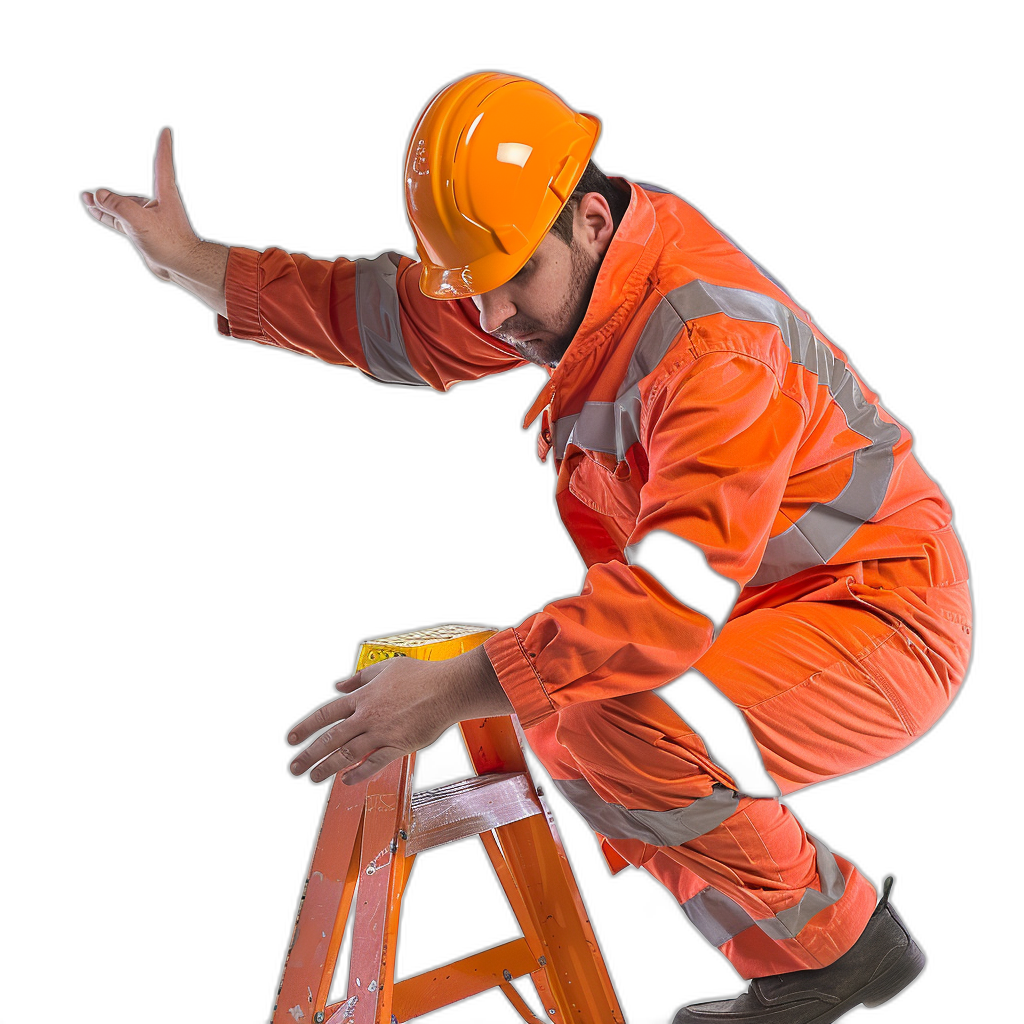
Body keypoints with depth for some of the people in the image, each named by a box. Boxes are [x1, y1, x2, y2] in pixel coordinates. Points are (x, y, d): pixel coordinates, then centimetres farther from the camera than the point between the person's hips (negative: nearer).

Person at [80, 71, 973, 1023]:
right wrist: (193, 263, 4)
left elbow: (678, 593, -36)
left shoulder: (714, 339, -29)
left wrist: (456, 688, -35)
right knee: (557, 719, 8)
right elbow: (402, 320, 7)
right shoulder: (587, 263, -1)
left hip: (887, 622, -9)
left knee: (616, 726, -29)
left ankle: (843, 945, -3)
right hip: (762, 605, 9)